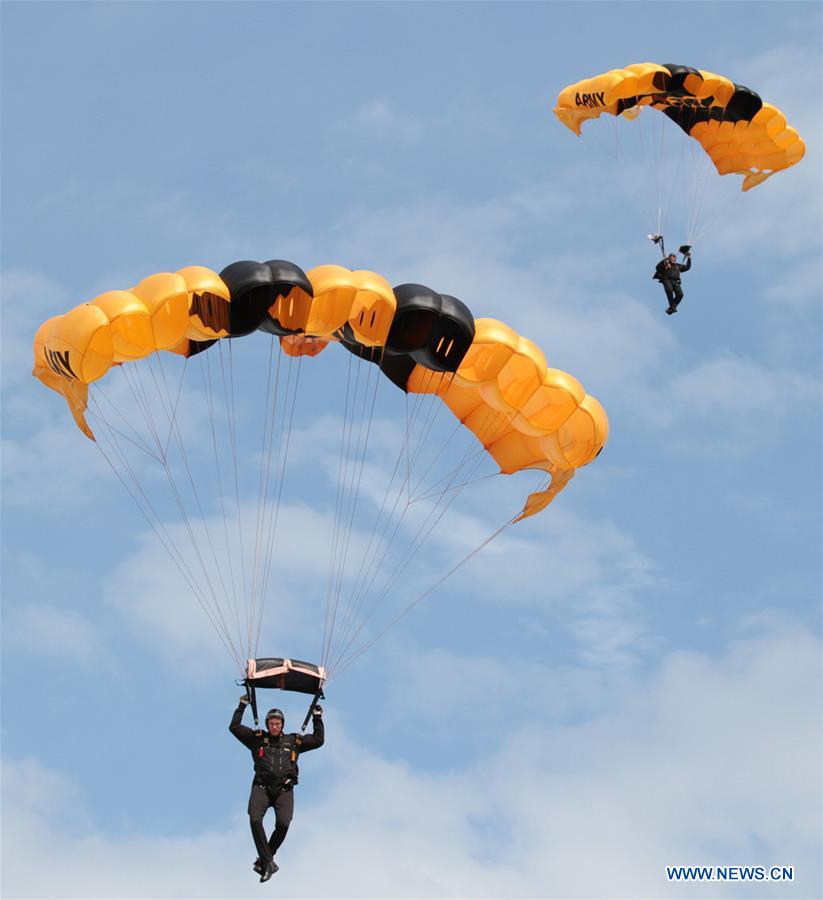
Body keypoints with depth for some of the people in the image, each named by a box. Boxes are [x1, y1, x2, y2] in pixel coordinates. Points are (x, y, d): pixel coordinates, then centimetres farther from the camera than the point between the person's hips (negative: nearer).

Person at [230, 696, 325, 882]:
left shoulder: (294, 741, 18)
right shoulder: (257, 739, 15)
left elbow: (318, 740, 21)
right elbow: (234, 728, 15)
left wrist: (317, 718, 20)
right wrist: (241, 707, 15)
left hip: (284, 790, 0)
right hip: (261, 788, 0)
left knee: (283, 824, -21)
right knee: (255, 820, -25)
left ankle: (264, 859, 0)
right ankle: (268, 862, -20)